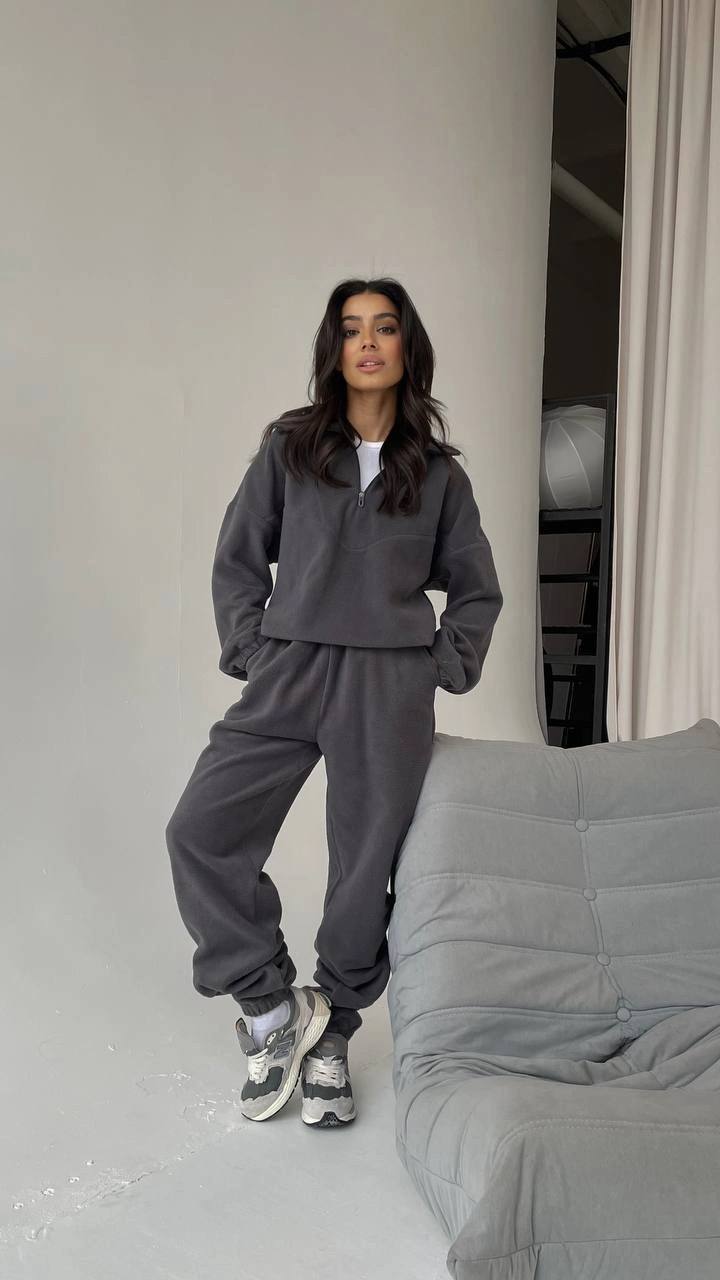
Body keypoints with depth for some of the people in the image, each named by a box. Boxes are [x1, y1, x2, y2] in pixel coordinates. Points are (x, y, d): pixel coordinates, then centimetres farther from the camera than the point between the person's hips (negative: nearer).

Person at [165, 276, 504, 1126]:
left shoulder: (438, 474, 7)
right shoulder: (289, 448, 6)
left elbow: (477, 590, 16)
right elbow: (236, 560, 10)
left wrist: (445, 669, 4)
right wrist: (249, 654, 0)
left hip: (390, 691, 0)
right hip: (289, 672, 1)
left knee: (365, 867, 4)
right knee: (199, 833, -10)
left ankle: (331, 1035, 26)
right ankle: (273, 1005, 8)